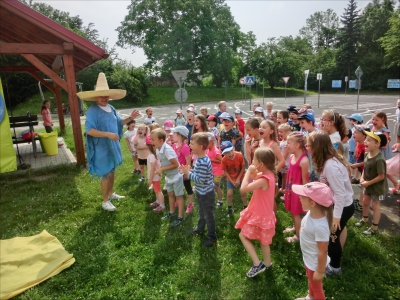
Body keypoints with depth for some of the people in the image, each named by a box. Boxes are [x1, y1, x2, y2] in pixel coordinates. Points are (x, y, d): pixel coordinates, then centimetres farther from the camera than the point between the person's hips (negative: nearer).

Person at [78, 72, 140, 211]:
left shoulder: (111, 108, 5)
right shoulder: (93, 110, -19)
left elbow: (119, 122, 16)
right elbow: (89, 130, -27)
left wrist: (130, 118, -2)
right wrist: (108, 134, -32)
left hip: (113, 146, 8)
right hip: (102, 149, -8)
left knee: (112, 171, 20)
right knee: (105, 174, 2)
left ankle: (111, 193, 39)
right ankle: (105, 201, 18)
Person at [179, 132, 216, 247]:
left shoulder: (203, 162, -31)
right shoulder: (200, 158, 0)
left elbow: (200, 180, -31)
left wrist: (188, 173, -24)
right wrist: (188, 171, -4)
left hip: (206, 193, -10)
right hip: (200, 192, 10)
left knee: (208, 215, 7)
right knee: (202, 212, 28)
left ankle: (212, 237, 24)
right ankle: (200, 228, 49)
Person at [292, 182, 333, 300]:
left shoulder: (320, 226, -40)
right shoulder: (311, 213, -15)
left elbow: (323, 252, -28)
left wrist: (320, 272, -16)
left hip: (315, 263, -8)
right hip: (308, 259, 8)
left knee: (316, 287, 22)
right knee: (310, 281, 34)